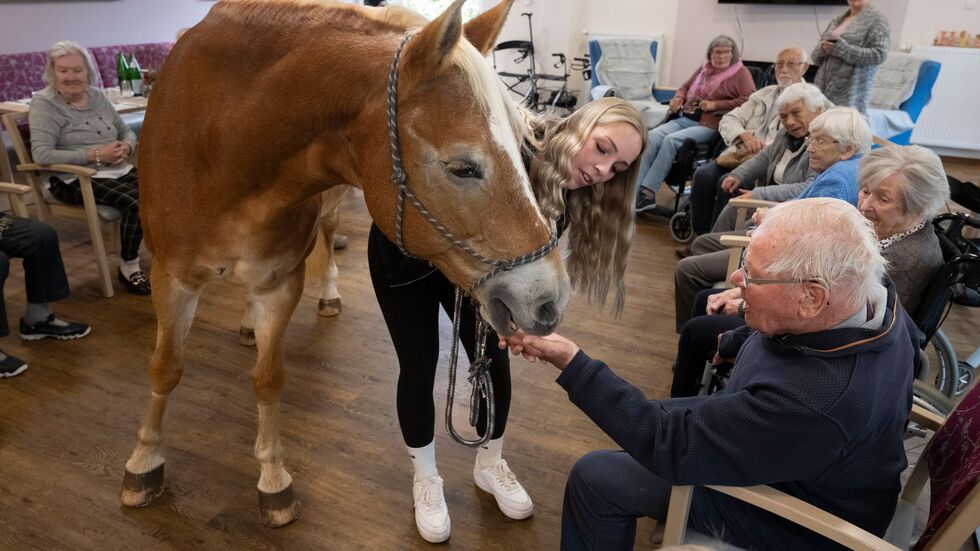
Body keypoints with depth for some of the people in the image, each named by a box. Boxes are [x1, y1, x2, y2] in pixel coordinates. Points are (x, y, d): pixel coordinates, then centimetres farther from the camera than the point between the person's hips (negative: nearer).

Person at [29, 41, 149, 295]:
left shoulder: (97, 96, 13)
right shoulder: (44, 104, -5)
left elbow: (127, 131, 19)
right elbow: (41, 154, -16)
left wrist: (126, 148, -6)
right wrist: (95, 155, -21)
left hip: (119, 170, 6)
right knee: (137, 203, -31)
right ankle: (128, 266, -10)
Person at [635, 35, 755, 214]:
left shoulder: (741, 73, 6)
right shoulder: (704, 69, 24)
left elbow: (749, 100, -8)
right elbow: (685, 87, 38)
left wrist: (715, 105, -13)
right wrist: (678, 97, 14)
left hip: (708, 124, -6)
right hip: (684, 119, 6)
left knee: (671, 140, -31)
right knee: (652, 136, -21)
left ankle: (648, 193, -30)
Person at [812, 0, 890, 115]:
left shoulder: (877, 20, 3)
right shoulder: (836, 20, 20)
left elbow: (879, 54, -10)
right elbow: (815, 56, 17)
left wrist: (840, 48, -15)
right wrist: (823, 48, -7)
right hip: (822, 90, 5)